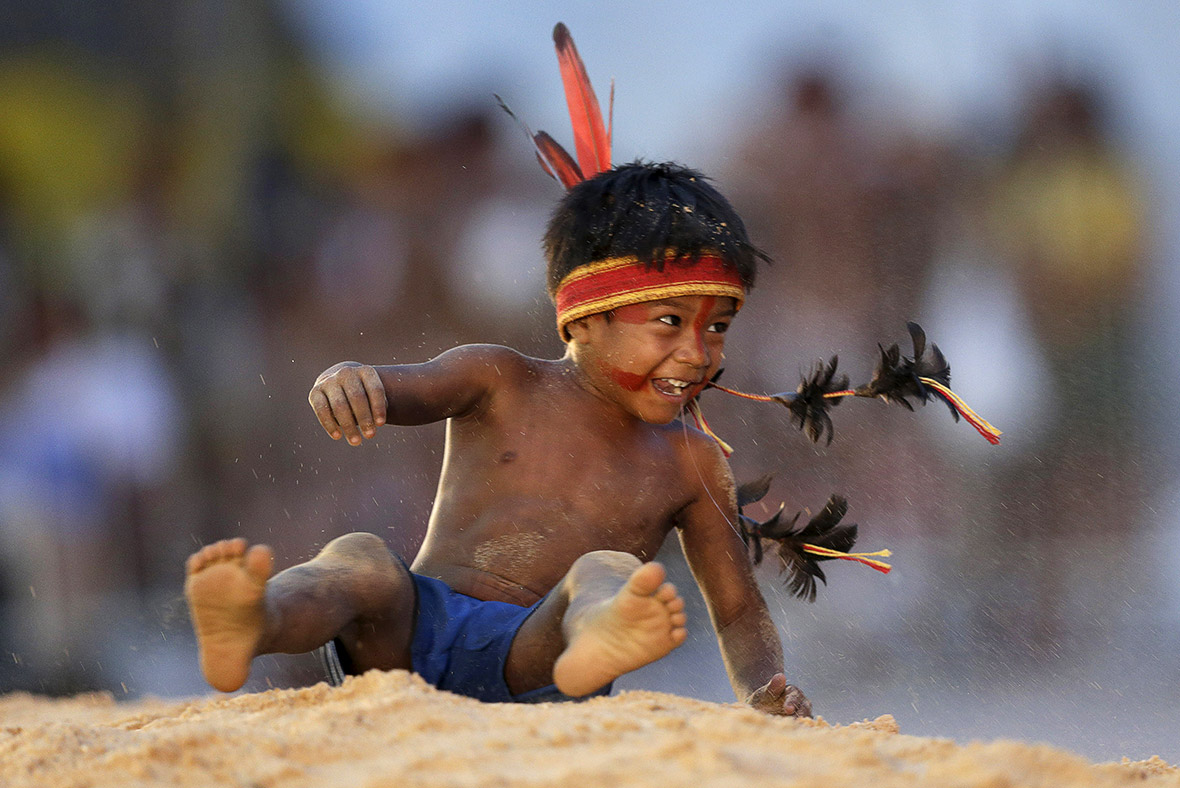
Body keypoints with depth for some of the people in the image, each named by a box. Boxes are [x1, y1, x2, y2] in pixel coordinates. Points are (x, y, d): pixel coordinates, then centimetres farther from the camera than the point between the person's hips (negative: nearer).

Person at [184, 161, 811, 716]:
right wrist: (348, 380, -32)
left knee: (609, 572, -33)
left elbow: (740, 611, 24)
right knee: (360, 558, -32)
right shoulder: (501, 386, 13)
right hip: (416, 629, 1)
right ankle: (251, 626, -70)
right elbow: (407, 388, -5)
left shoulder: (691, 465, 18)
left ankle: (601, 642, -74)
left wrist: (764, 693, 1)